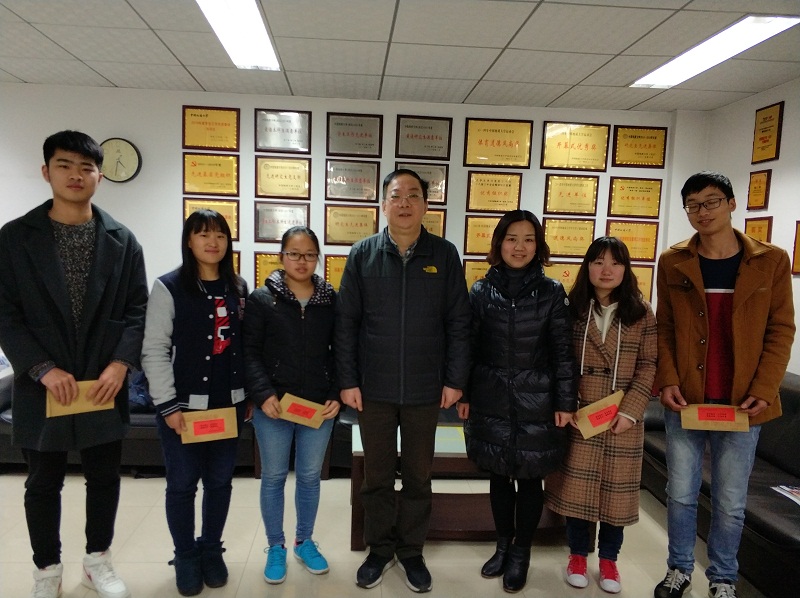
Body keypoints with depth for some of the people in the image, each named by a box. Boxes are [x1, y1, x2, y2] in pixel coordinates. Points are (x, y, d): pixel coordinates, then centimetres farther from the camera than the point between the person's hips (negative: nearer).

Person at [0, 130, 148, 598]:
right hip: (42, 385, -1)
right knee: (44, 484, 13)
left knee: (105, 477, 13)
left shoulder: (122, 240, 2)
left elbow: (137, 309, 1)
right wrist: (43, 369, -14)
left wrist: (120, 365, -11)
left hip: (105, 384, 1)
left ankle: (98, 559, 34)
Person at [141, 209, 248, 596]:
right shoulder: (169, 288, -7)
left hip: (229, 404, 4)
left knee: (220, 480, 12)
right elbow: (154, 350, -9)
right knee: (182, 483, 7)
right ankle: (186, 557, 28)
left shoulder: (239, 288, 6)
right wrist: (167, 405, -13)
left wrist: (250, 395, 8)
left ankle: (211, 550, 32)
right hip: (183, 404, -3)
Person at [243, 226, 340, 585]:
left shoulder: (331, 300, 3)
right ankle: (275, 547, 31)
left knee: (310, 476, 15)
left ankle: (304, 542, 36)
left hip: (319, 407, 2)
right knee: (273, 477, 12)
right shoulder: (261, 299, -3)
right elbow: (249, 352, -5)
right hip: (273, 407, -1)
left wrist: (337, 396, -6)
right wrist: (263, 394, -17)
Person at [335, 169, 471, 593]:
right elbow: (346, 322, -1)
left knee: (418, 476, 15)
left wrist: (455, 380, -3)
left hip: (425, 390, 0)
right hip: (373, 389, 0)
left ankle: (411, 551, 35)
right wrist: (348, 381, -4)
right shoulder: (362, 254, -1)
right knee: (377, 476, 14)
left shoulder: (444, 254, -1)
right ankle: (380, 550, 35)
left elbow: (458, 323, 0)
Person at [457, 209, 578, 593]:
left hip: (536, 402, -1)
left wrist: (566, 403, -5)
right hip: (491, 400, 2)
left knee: (530, 478, 10)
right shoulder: (482, 290, 0)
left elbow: (563, 352, -2)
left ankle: (520, 553, 29)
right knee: (498, 475, 14)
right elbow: (469, 347, 3)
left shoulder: (552, 292, -3)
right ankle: (503, 545, 34)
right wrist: (463, 395, 3)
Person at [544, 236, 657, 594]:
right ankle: (577, 554, 26)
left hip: (623, 419, 1)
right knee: (576, 486, 7)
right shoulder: (571, 308, 0)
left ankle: (608, 559, 29)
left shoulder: (642, 313, 1)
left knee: (616, 489, 10)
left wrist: (629, 411, -11)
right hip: (578, 417, 0)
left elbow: (648, 366, -1)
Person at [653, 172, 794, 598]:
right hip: (684, 399, 1)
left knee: (730, 503, 10)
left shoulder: (771, 261, -1)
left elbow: (780, 331, 0)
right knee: (680, 494, 12)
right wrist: (667, 381, -9)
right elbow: (664, 329, 4)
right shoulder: (673, 263, 2)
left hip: (741, 403, -1)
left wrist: (763, 391, -10)